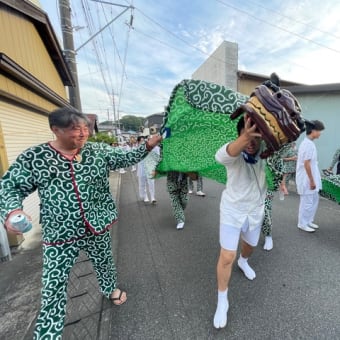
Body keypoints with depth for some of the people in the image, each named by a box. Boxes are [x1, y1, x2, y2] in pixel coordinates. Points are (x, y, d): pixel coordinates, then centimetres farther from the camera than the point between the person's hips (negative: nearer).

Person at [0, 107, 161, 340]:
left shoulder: (98, 151, -4)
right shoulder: (33, 157, -9)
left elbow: (127, 158, -1)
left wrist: (148, 146, -12)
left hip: (98, 227, 3)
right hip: (60, 234, -2)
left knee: (104, 262, 27)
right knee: (54, 286, 10)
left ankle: (111, 289, 59)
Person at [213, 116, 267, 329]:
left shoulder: (266, 149, -11)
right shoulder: (234, 150, -25)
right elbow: (221, 156, -47)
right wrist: (245, 138, -65)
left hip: (256, 210, 5)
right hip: (232, 210, -4)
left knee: (250, 245, 29)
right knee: (227, 257, -3)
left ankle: (243, 262, 65)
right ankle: (222, 301, 22)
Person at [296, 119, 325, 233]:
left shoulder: (308, 143, 11)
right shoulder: (308, 144, -19)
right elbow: (306, 164, -22)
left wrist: (313, 180, 19)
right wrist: (312, 181, -19)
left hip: (311, 178, 10)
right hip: (307, 179, -10)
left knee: (314, 199, 18)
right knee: (307, 202, 1)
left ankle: (309, 221, 31)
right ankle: (302, 224, 16)